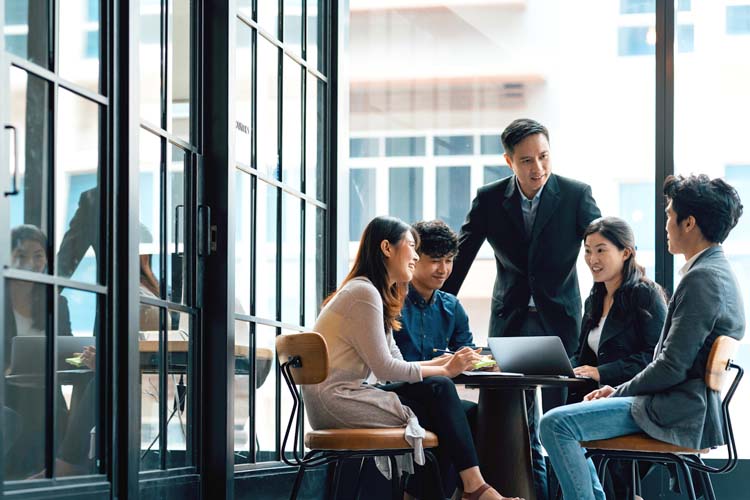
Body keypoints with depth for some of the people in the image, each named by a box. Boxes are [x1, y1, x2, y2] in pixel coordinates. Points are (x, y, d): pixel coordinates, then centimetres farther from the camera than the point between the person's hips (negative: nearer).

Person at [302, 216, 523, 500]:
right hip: (335, 400, -10)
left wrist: (445, 363, 0)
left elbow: (396, 363, 13)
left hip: (340, 398, 10)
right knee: (439, 390, -11)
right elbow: (385, 369, -14)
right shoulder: (364, 293, -13)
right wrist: (444, 371, -8)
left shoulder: (379, 295, 19)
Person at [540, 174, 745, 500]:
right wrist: (618, 391, 11)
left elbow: (671, 367, -21)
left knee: (555, 425, -19)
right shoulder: (717, 272, 16)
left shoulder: (702, 279, -18)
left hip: (678, 413, -11)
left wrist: (618, 393, -7)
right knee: (564, 420, 19)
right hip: (690, 406, 11)